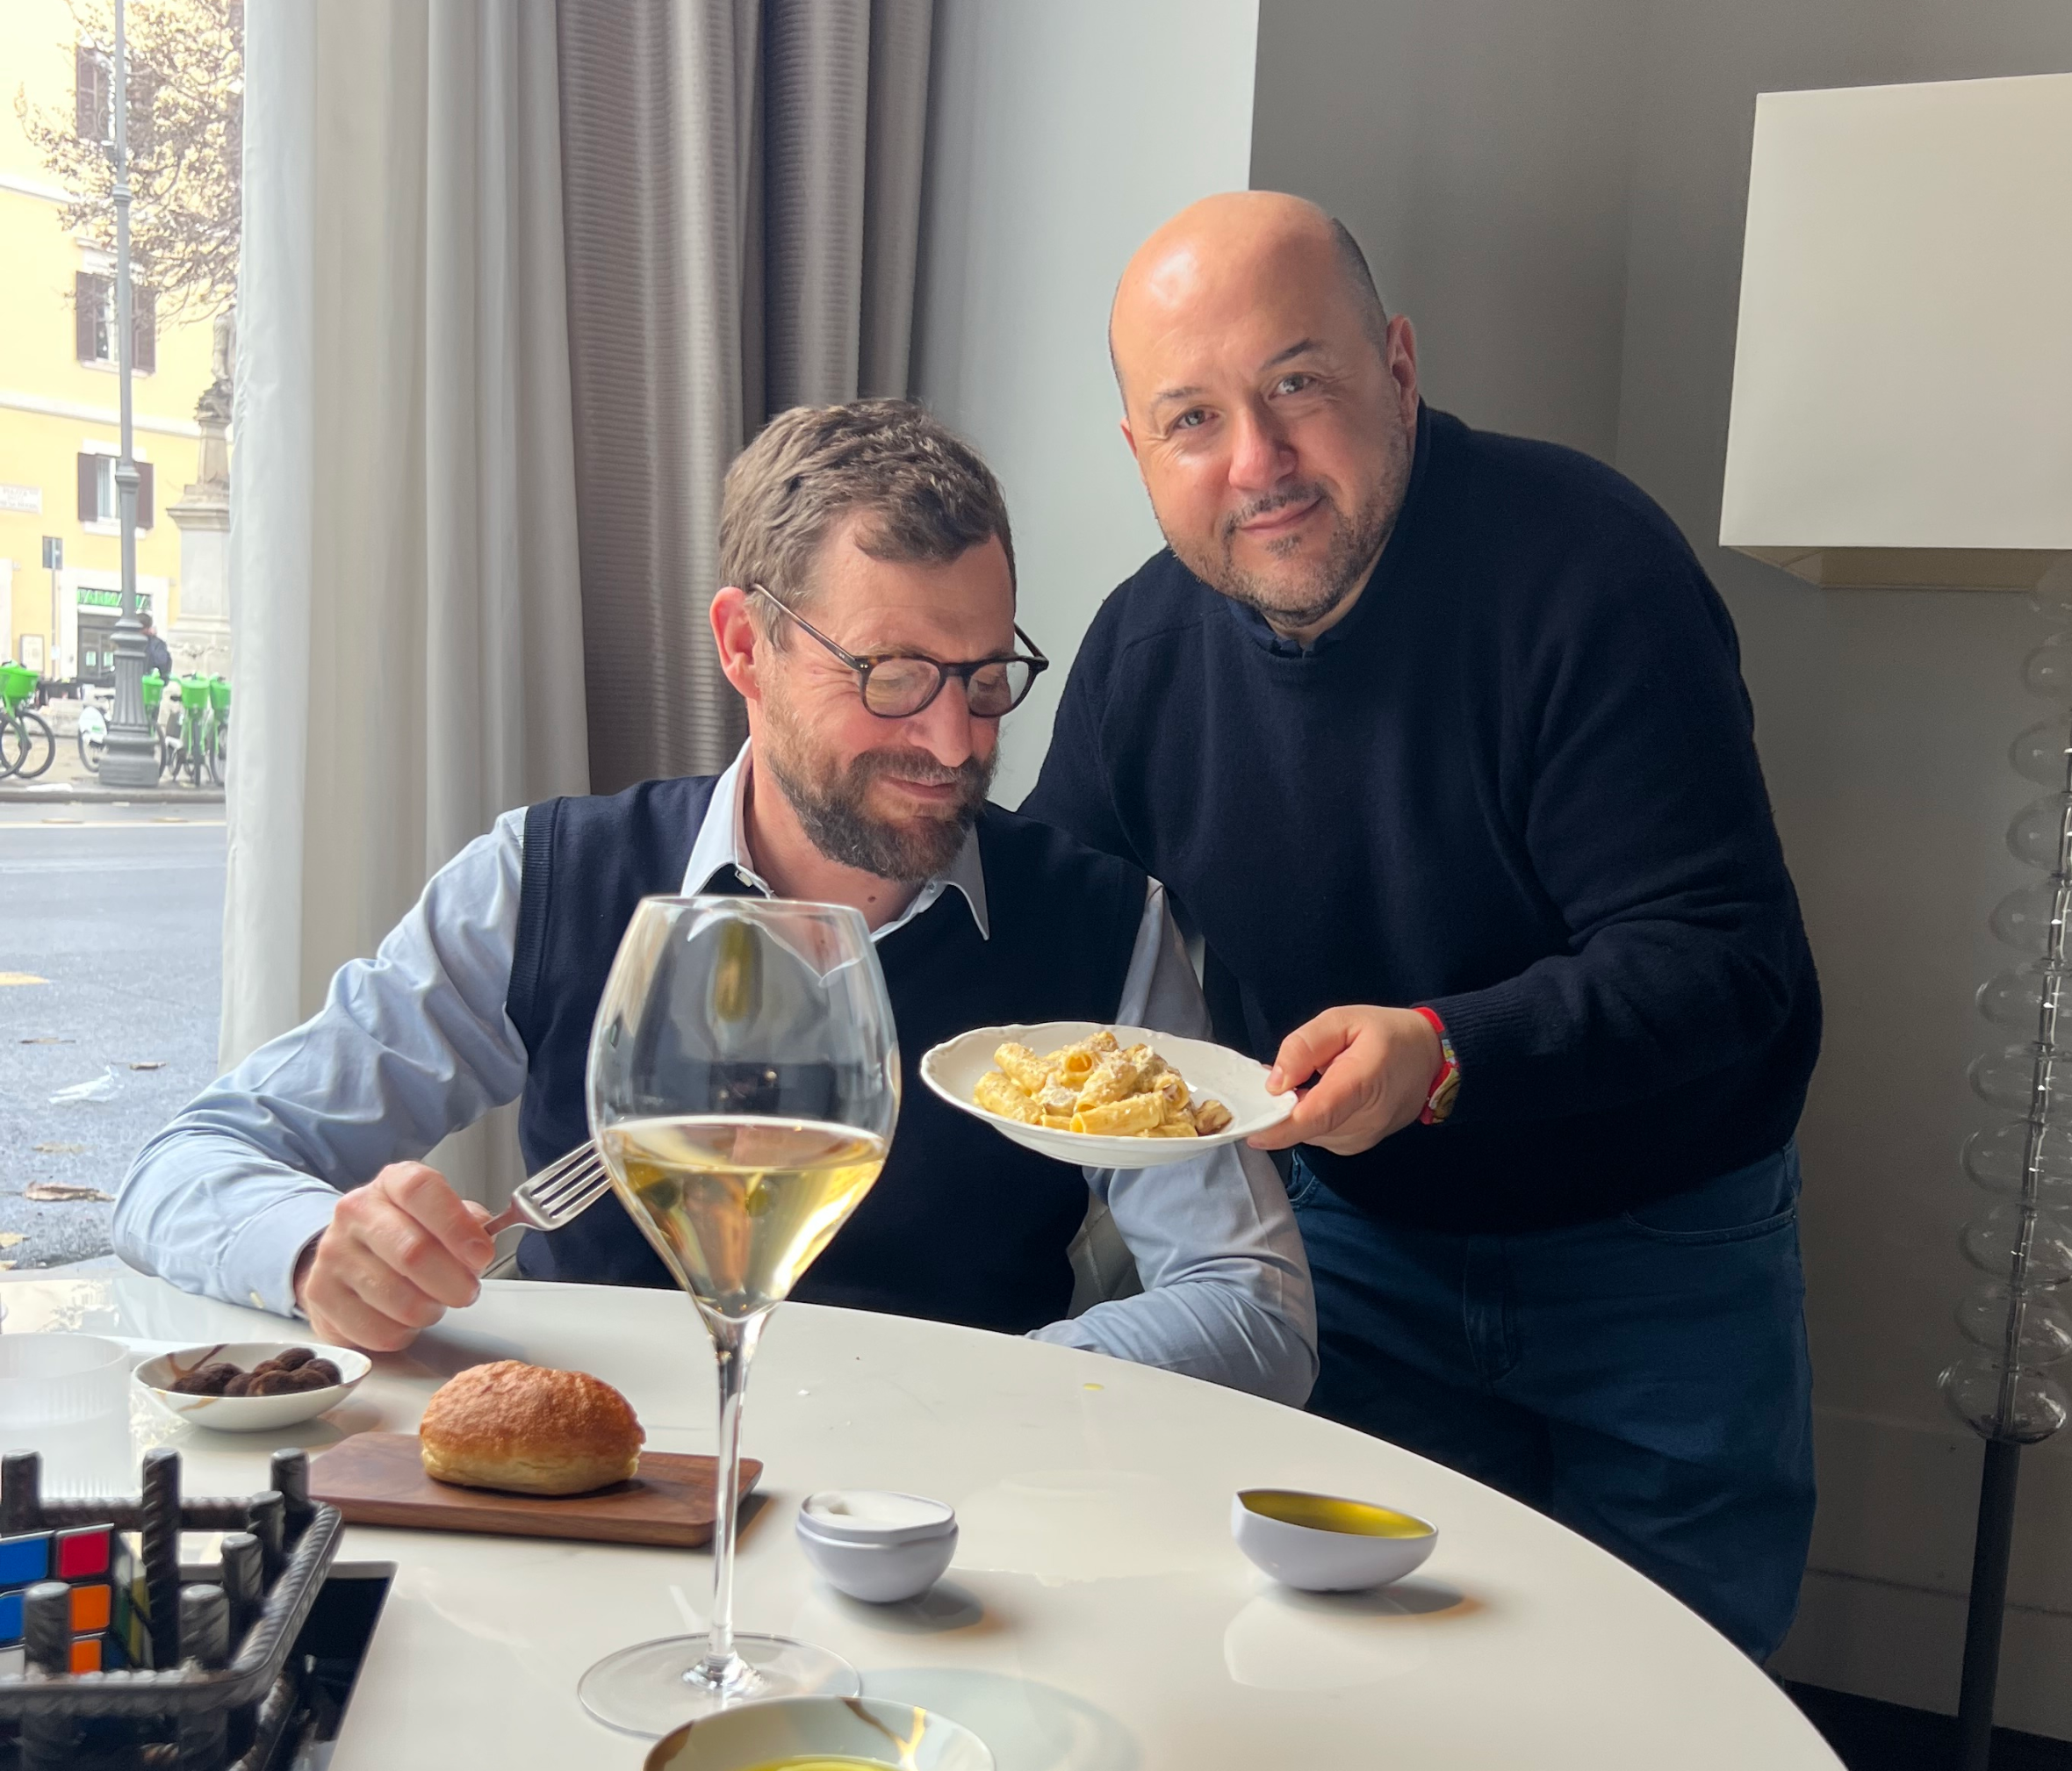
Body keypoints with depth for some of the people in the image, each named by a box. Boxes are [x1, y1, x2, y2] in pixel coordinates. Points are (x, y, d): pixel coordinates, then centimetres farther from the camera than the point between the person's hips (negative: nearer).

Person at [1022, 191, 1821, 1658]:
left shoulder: (1582, 567, -23)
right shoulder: (1144, 645, -6)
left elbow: (1720, 956, -28)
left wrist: (1444, 1055, -42)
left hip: (1650, 1260, -3)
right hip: (1350, 1235, 4)